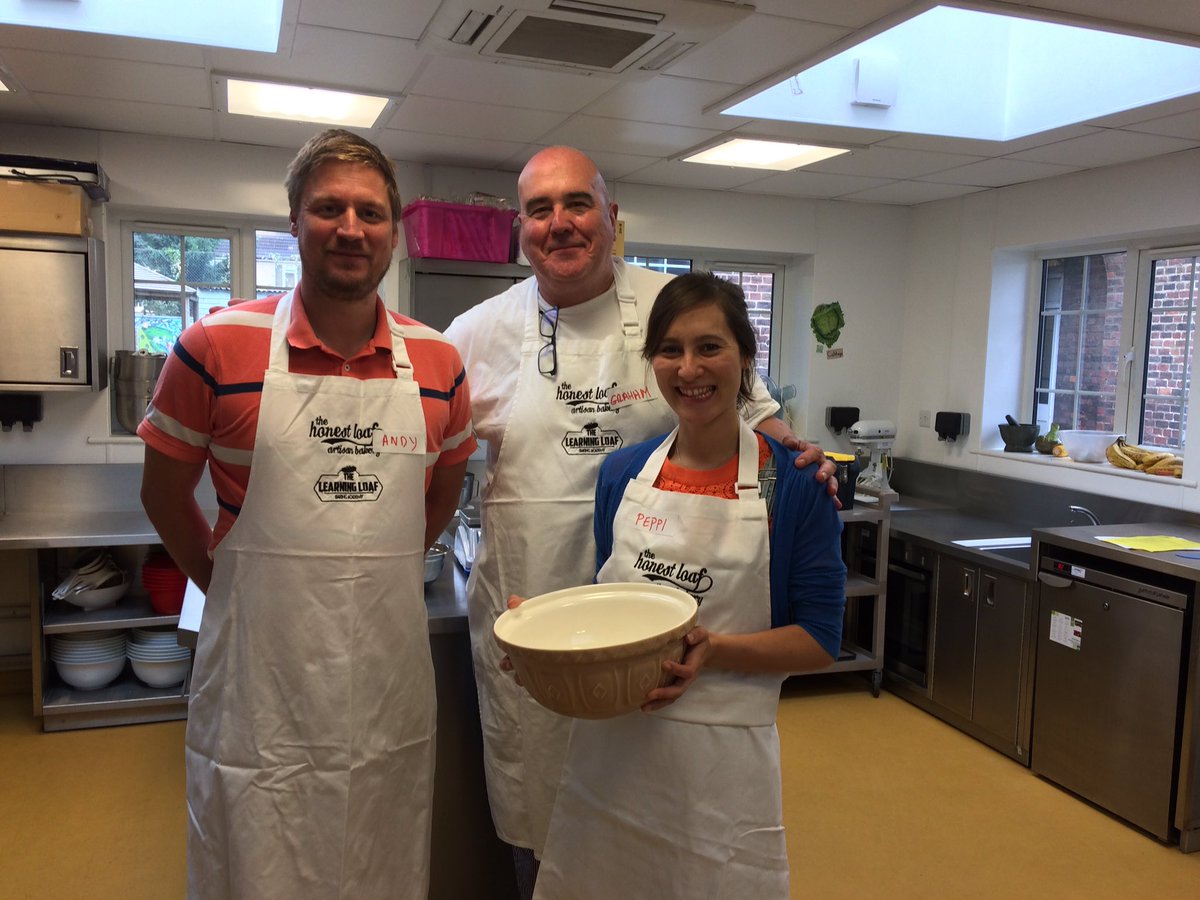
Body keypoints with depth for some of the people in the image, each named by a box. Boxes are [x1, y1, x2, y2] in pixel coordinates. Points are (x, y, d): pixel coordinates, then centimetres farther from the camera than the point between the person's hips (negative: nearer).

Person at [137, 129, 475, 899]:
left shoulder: (438, 363, 1)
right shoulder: (217, 348, -7)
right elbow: (164, 494, 3)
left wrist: (371, 571, 9)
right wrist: (233, 582, 2)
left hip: (391, 683, 3)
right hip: (259, 684, -2)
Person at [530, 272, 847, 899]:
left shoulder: (795, 482, -9)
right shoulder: (622, 472, 3)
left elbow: (819, 640, -7)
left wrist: (714, 651, -22)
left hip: (724, 758, -3)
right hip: (609, 750, 4)